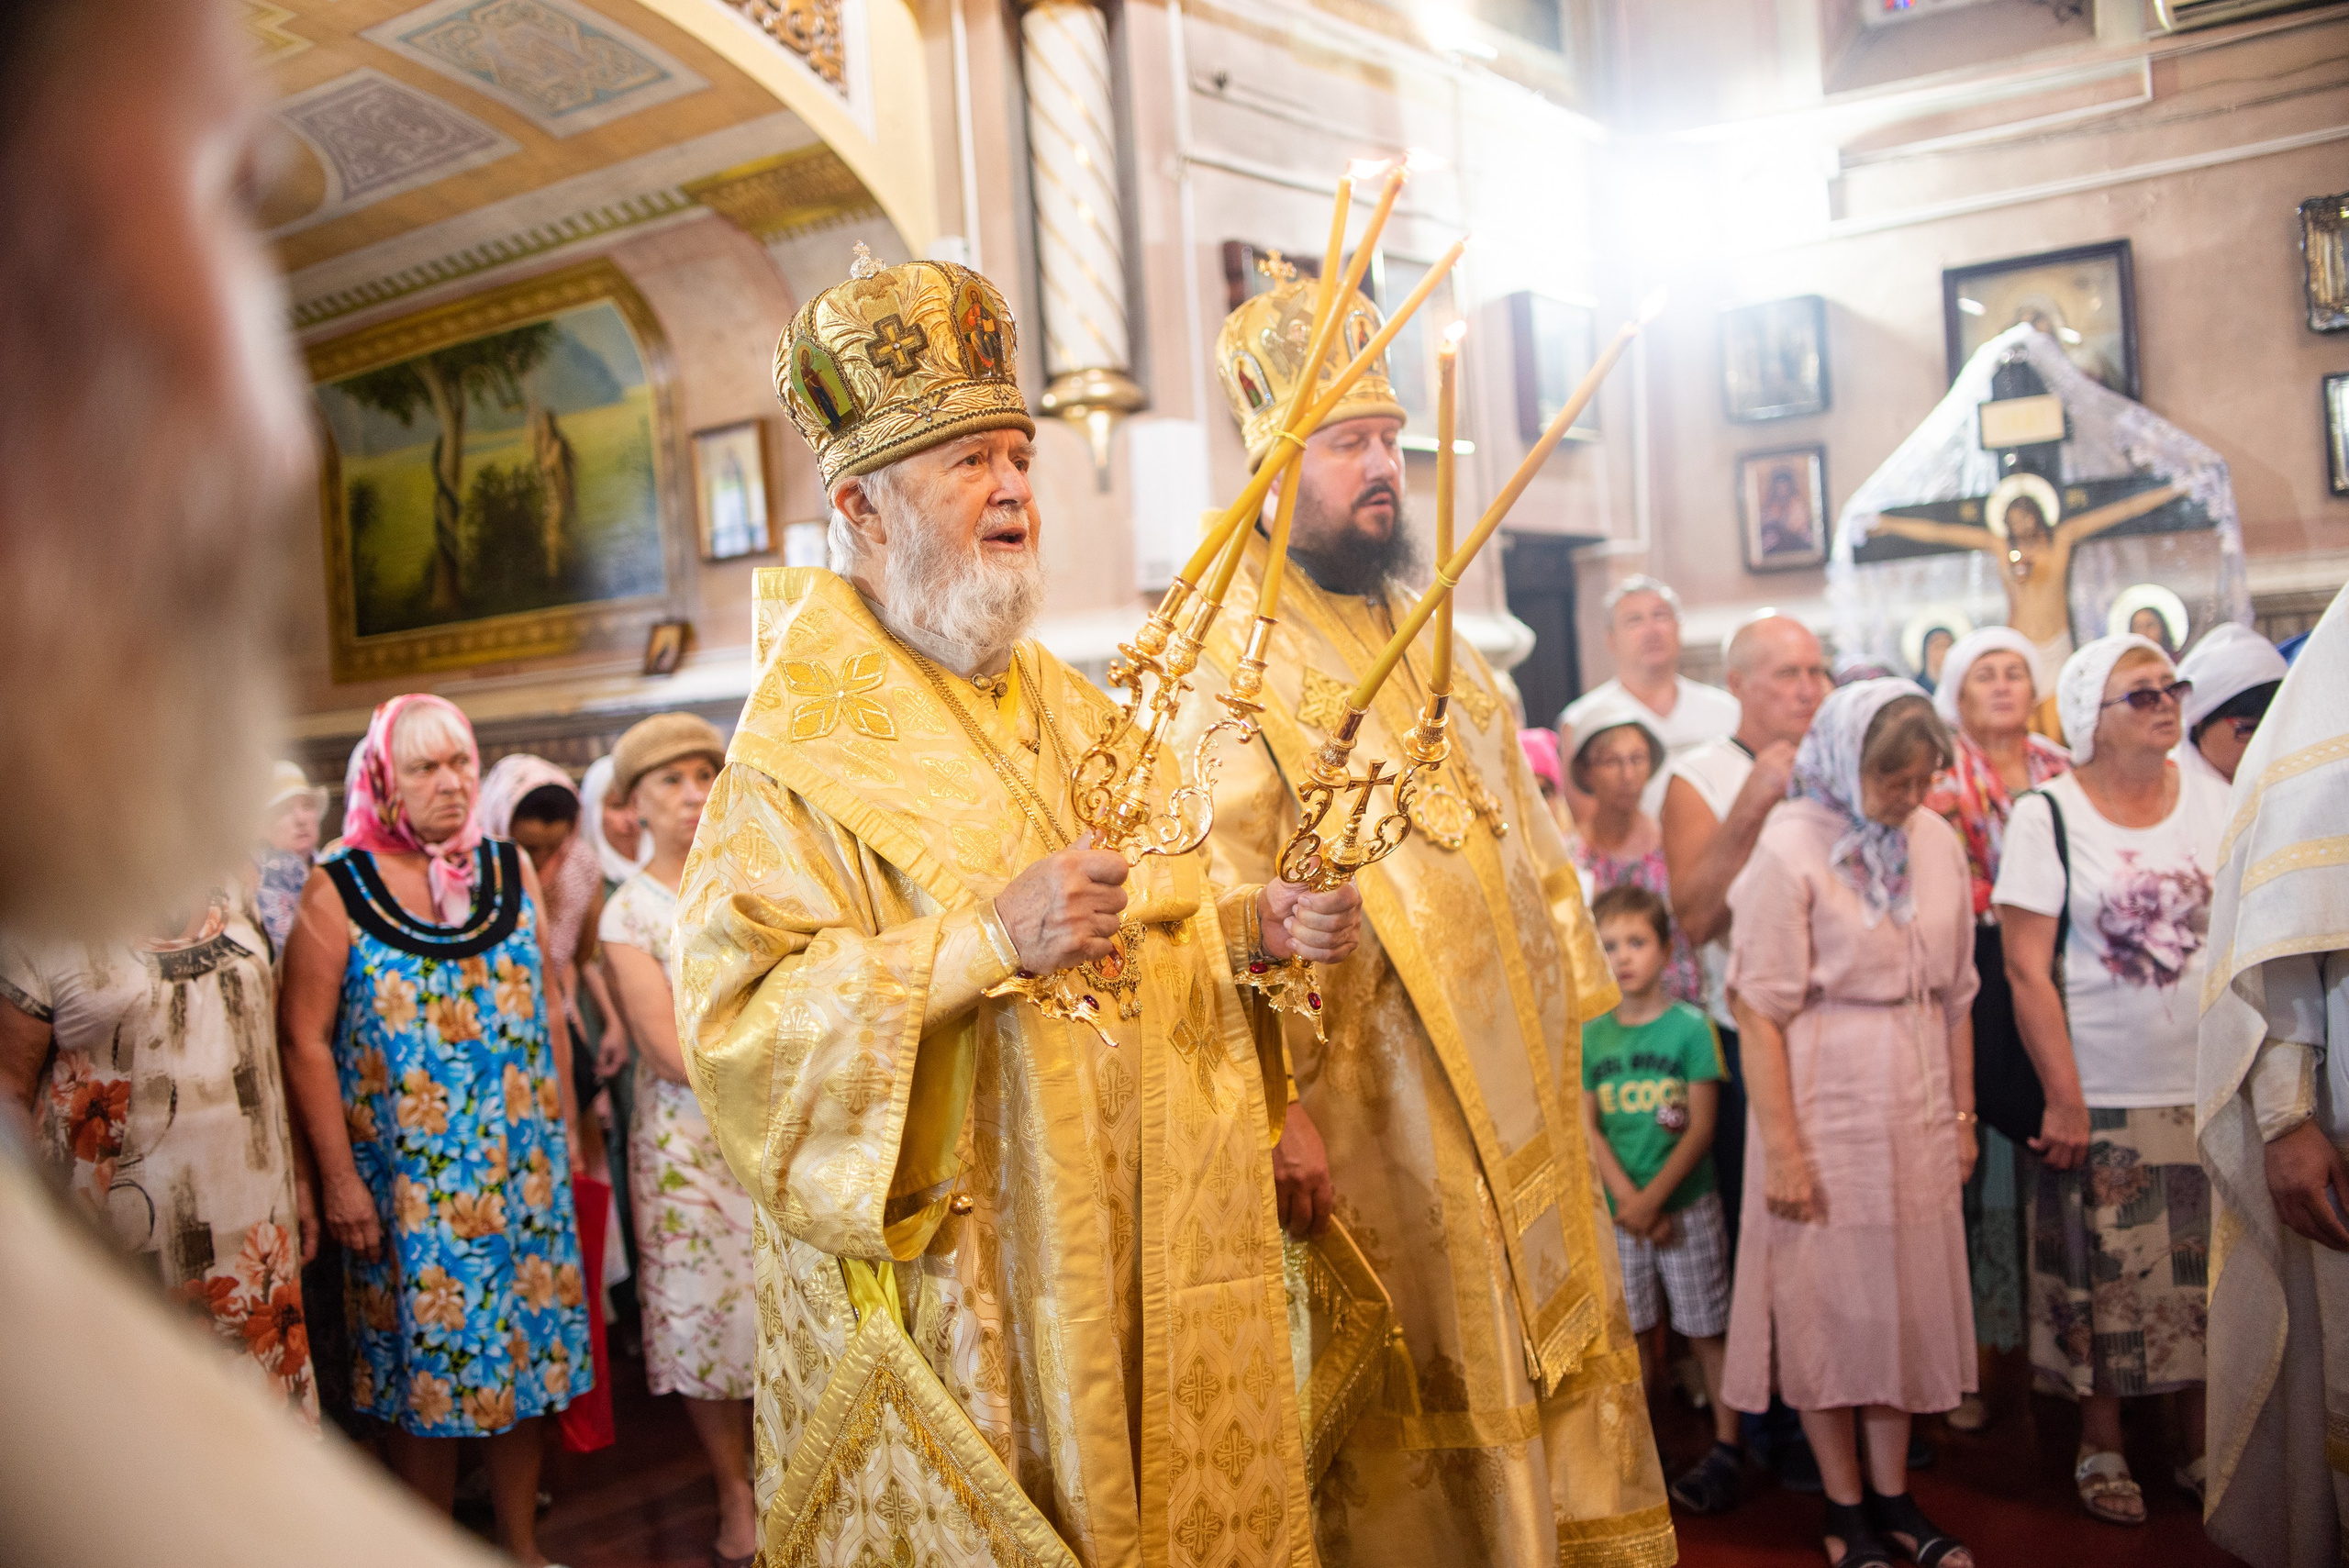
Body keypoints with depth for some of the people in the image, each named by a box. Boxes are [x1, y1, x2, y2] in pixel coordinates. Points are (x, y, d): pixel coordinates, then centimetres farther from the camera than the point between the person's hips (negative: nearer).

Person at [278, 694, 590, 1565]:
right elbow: (305, 1038, -8)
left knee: (523, 1348, 11)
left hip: (520, 1167, 4)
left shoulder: (512, 870, 5)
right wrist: (338, 1177, -11)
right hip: (402, 1179, -3)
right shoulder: (339, 890, -6)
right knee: (422, 1364, 5)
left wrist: (563, 1130, 10)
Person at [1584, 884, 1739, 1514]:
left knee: (1706, 1328, 3)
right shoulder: (1592, 1036, 4)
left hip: (1688, 1203, -3)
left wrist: (1654, 1198, -15)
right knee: (1634, 1331, 11)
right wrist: (1627, 1199, -10)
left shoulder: (1690, 1027, -7)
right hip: (1621, 1210, 3)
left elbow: (1701, 1127, -10)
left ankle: (1727, 1447, 13)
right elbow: (1588, 1128, 2)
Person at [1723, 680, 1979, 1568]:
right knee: (1826, 1305, 6)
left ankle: (1892, 1496, 28)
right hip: (1824, 1110, -5)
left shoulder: (1937, 840, 4)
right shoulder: (1790, 848, -13)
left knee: (1905, 1297, 13)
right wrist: (1780, 1147, -16)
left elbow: (1957, 993, 11)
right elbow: (1759, 1009, -15)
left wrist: (1962, 1113, 11)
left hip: (1915, 1112, 5)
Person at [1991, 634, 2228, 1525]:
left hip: (2211, 1091, 4)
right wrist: (2064, 1100, -11)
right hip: (2103, 1099, -3)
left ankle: (2200, 1446, 27)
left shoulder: (2214, 801, 4)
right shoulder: (2046, 817, -8)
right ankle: (2102, 1447, 24)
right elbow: (2027, 969, -9)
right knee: (2105, 1282, 6)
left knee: (2207, 1276, 11)